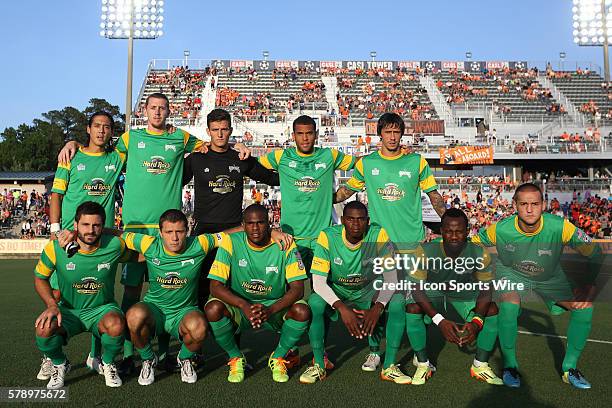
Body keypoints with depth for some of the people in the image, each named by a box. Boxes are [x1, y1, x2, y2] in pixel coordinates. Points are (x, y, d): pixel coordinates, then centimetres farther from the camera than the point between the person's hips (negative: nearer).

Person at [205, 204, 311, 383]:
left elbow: (297, 288, -15)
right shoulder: (231, 242, -13)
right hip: (239, 307, 0)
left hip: (275, 307, 0)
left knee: (302, 311, -28)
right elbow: (216, 286, -17)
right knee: (213, 309, -29)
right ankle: (235, 358, -1)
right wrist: (244, 306, -34)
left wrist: (270, 310, -32)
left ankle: (278, 357, 2)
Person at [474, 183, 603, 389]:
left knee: (585, 305, -12)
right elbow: (471, 244, -10)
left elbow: (595, 253, -20)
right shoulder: (500, 229, -30)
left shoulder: (560, 227, -31)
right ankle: (509, 364, -6)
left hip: (550, 277, 3)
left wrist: (586, 283, -30)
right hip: (511, 272, -2)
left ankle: (569, 367, 6)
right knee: (508, 305, -30)